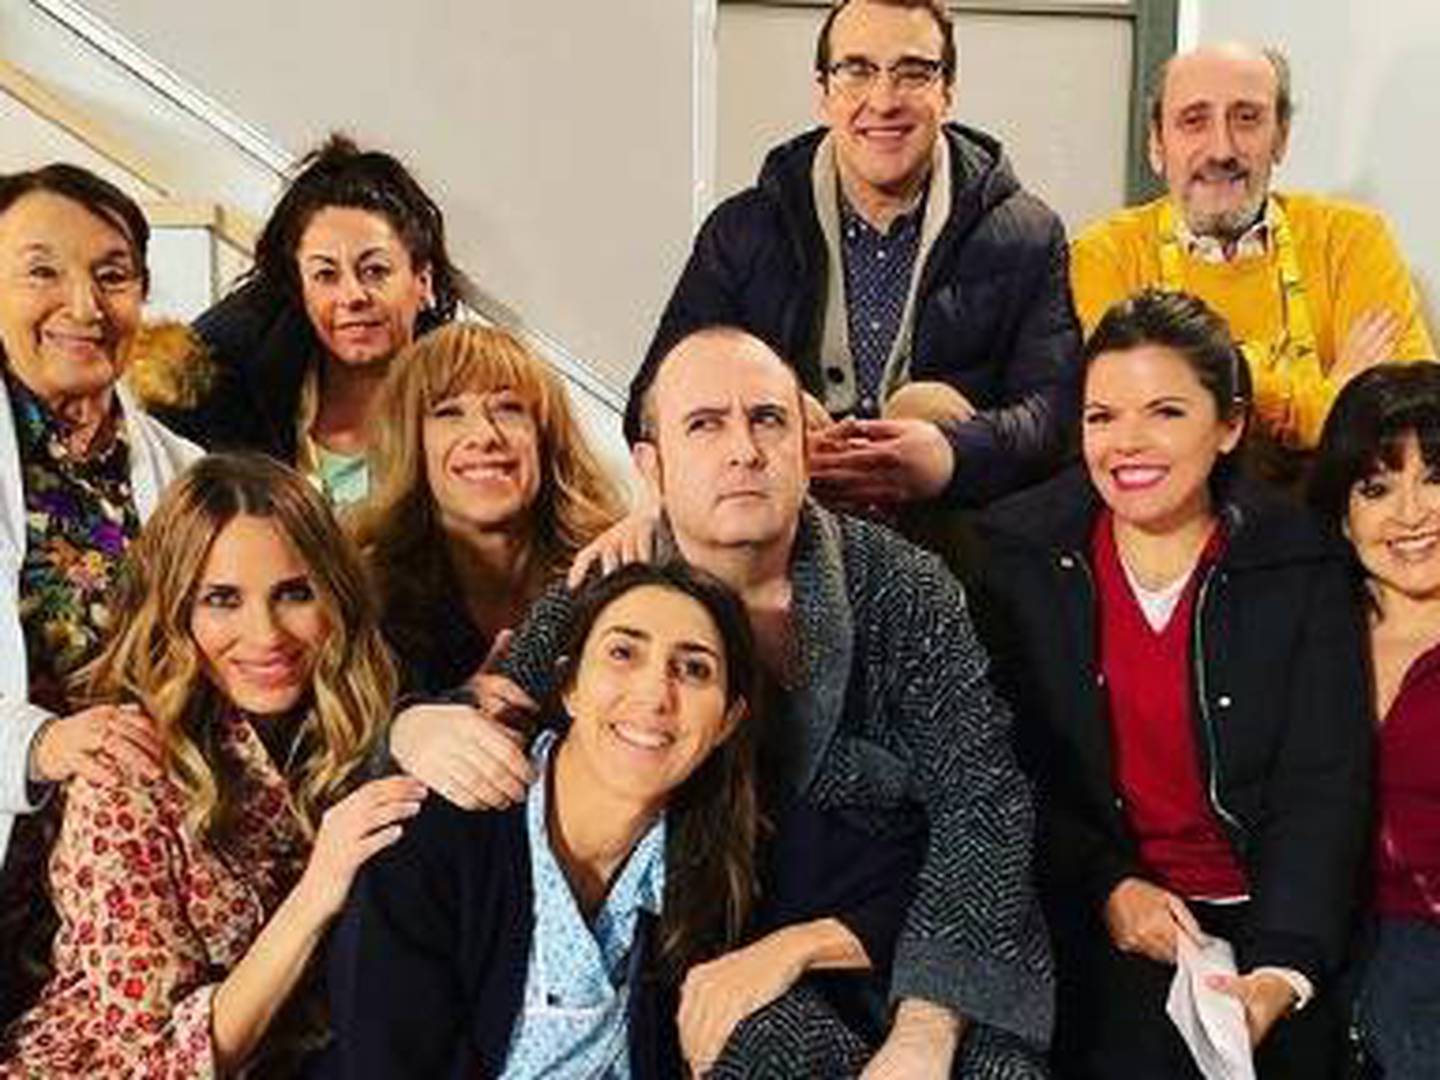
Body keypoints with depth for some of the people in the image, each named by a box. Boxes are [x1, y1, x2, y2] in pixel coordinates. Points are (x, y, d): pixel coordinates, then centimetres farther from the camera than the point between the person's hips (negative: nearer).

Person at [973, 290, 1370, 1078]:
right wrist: (1107, 885, -13)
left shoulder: (1302, 570, 0)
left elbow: (1322, 792, -6)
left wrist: (1284, 971, -19)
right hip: (1084, 921, -1)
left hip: (1260, 922, 1)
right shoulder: (1021, 555, 1)